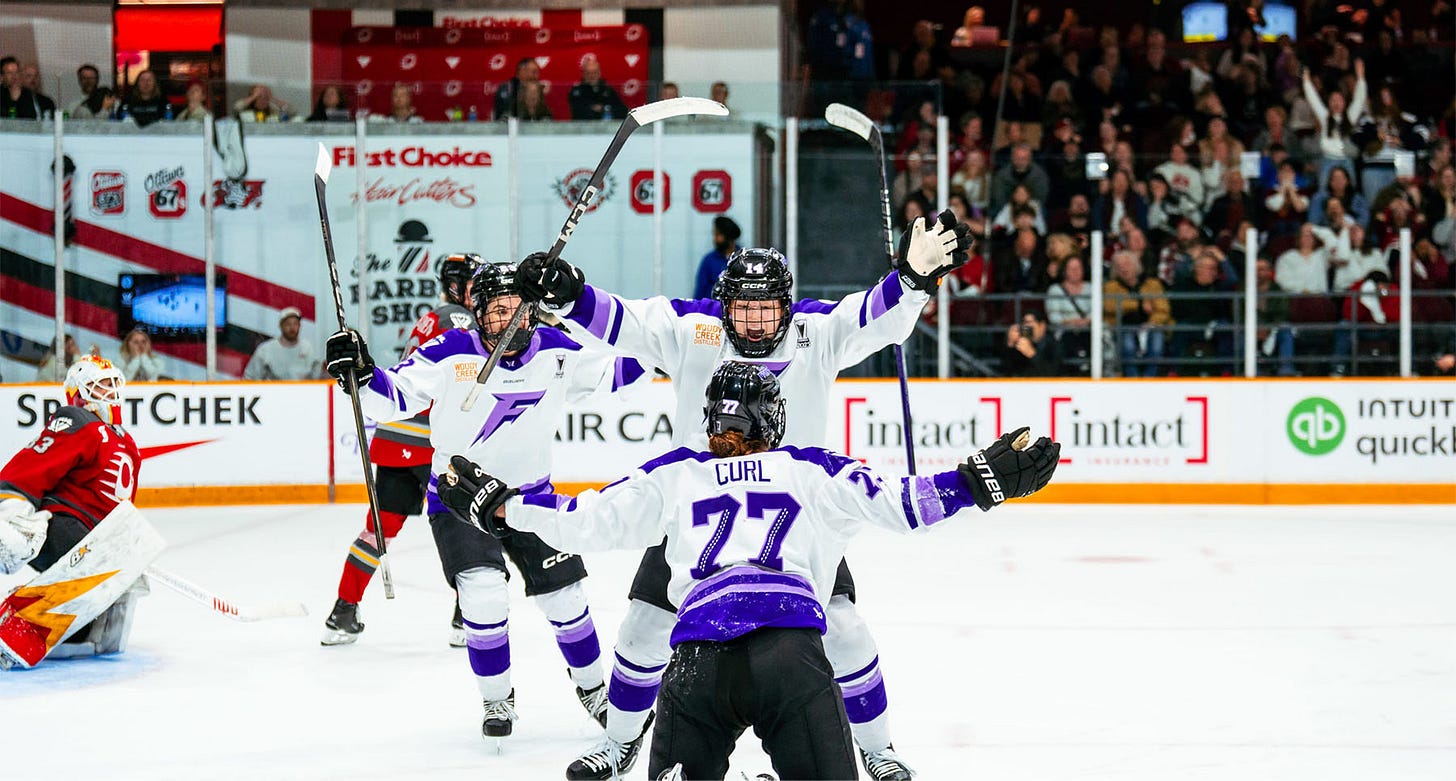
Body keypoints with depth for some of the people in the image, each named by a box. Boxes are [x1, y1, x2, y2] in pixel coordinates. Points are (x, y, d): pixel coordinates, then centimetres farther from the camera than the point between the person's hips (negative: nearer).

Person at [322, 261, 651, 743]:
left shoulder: (555, 352, -9)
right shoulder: (450, 354, -18)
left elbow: (616, 371, -2)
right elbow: (393, 396, -18)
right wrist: (360, 373, -35)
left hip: (530, 495, 3)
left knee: (565, 598, 5)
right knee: (484, 593, -20)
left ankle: (592, 688, 33)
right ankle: (498, 700, 2)